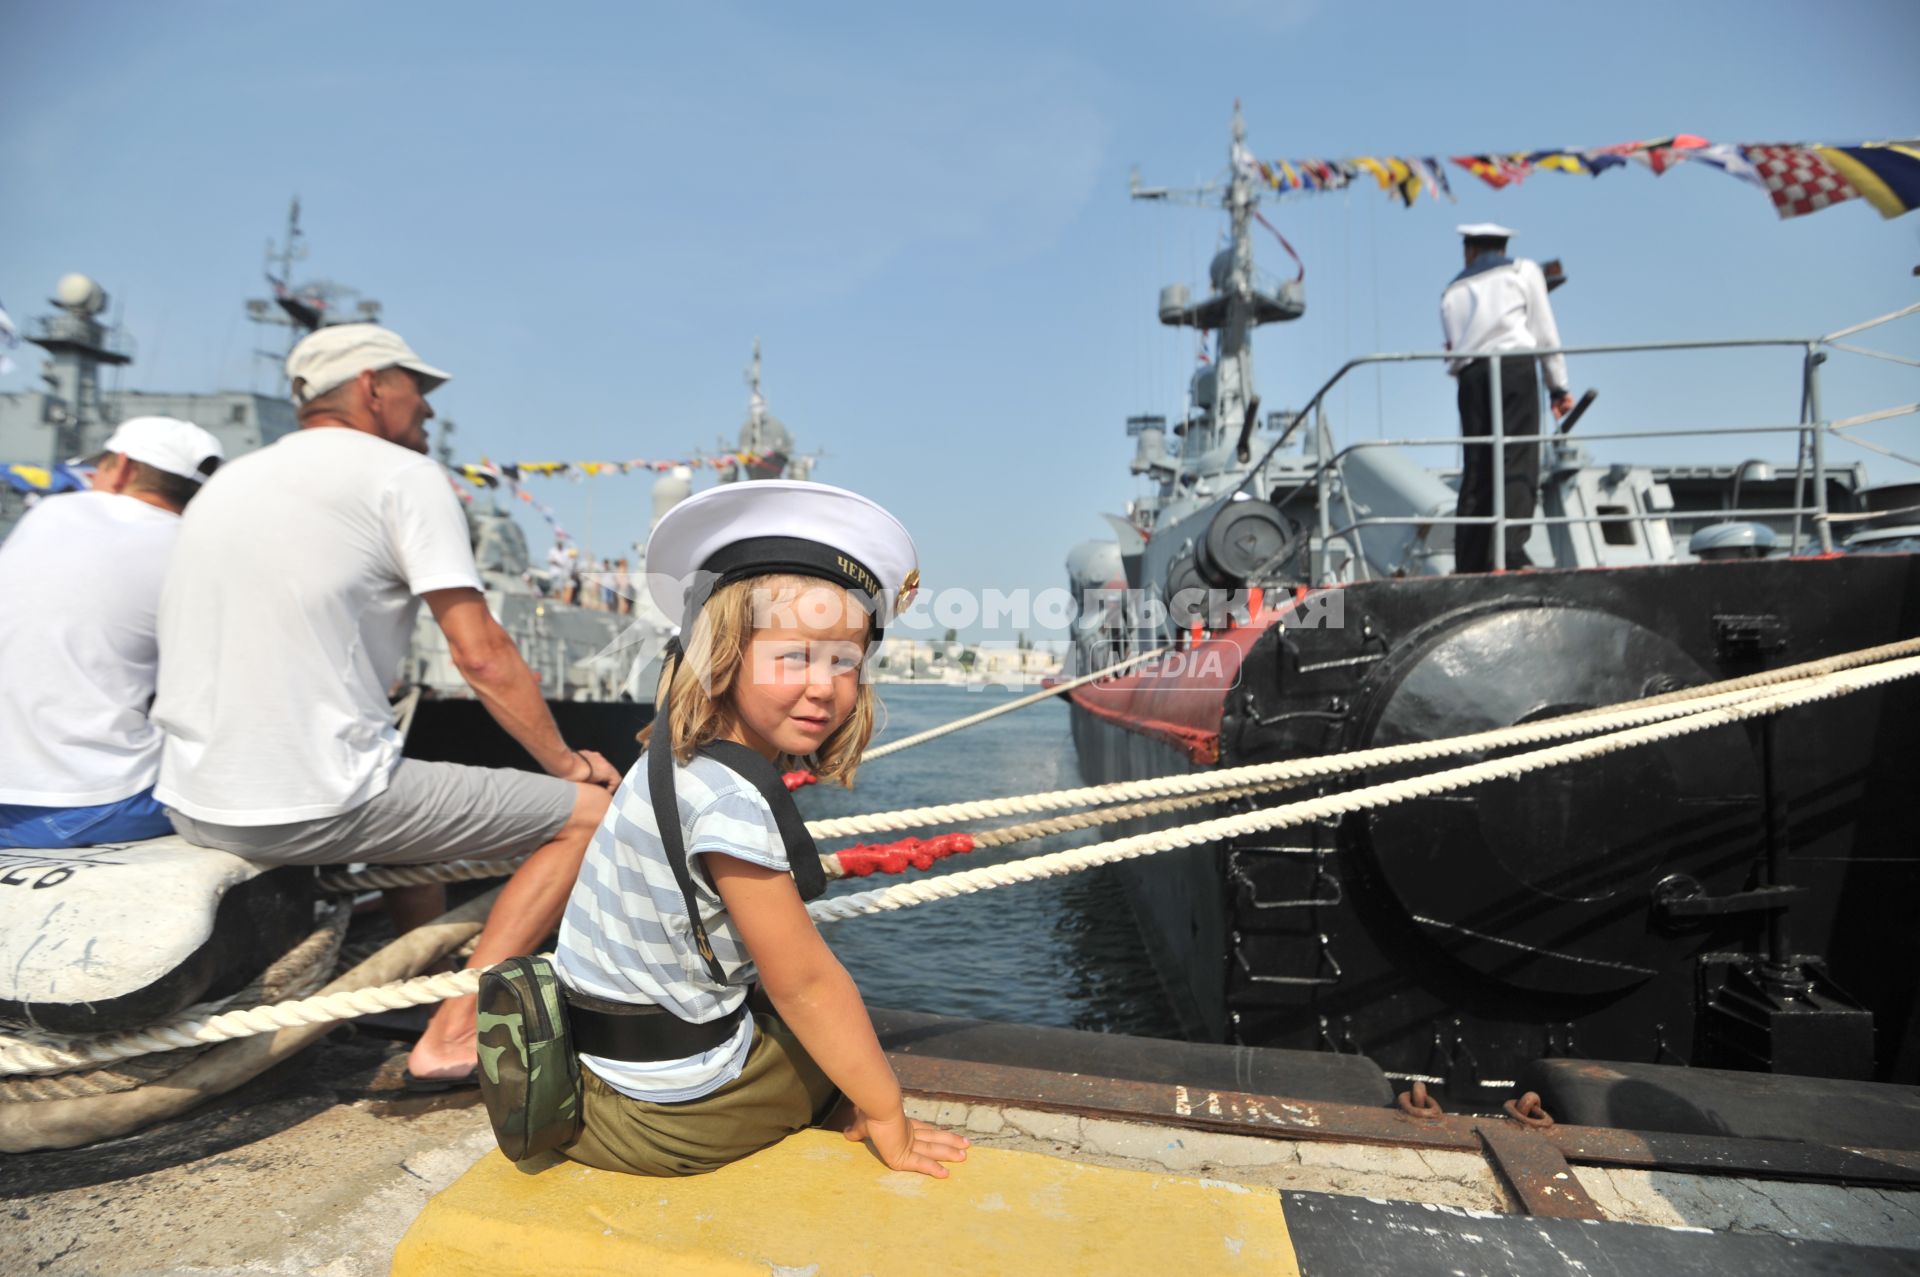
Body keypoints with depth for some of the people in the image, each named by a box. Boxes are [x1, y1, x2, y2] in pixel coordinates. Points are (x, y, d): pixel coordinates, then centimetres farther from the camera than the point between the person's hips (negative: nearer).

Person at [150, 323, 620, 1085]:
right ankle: (453, 1036, -9)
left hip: (194, 805, 9)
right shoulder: (403, 474, -5)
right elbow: (481, 656, -12)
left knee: (414, 791, 34)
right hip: (313, 804, -9)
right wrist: (567, 761, 1)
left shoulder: (231, 480, 19)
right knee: (588, 812, -1)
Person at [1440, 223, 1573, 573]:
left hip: (1470, 376, 3)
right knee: (1517, 462, -11)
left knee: (1476, 469, 1)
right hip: (1514, 367, -3)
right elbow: (1544, 333, 11)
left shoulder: (1453, 290, 24)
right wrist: (1558, 385, 13)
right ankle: (1511, 549, -29)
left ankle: (1469, 563, -3)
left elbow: (1453, 344, 12)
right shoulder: (1524, 270, 16)